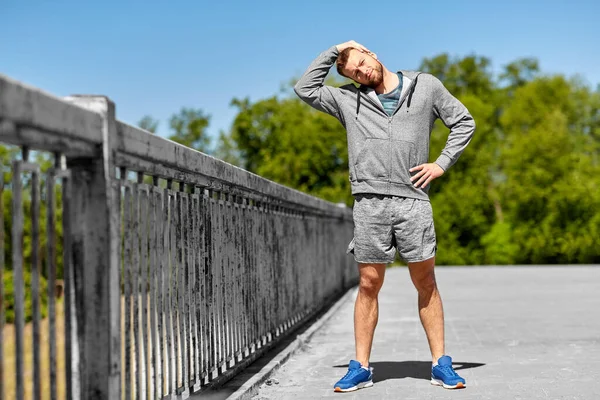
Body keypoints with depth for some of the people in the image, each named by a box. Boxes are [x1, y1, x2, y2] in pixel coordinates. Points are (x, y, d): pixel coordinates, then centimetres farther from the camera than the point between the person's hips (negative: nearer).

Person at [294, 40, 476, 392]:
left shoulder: (426, 86, 12)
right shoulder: (349, 100, 15)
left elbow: (464, 122, 16)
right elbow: (305, 89, 15)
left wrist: (442, 164, 5)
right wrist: (334, 51, 14)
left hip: (413, 200, -1)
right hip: (370, 203, 1)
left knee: (426, 282, 3)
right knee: (369, 284, 3)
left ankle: (441, 364, 10)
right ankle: (361, 368, 9)